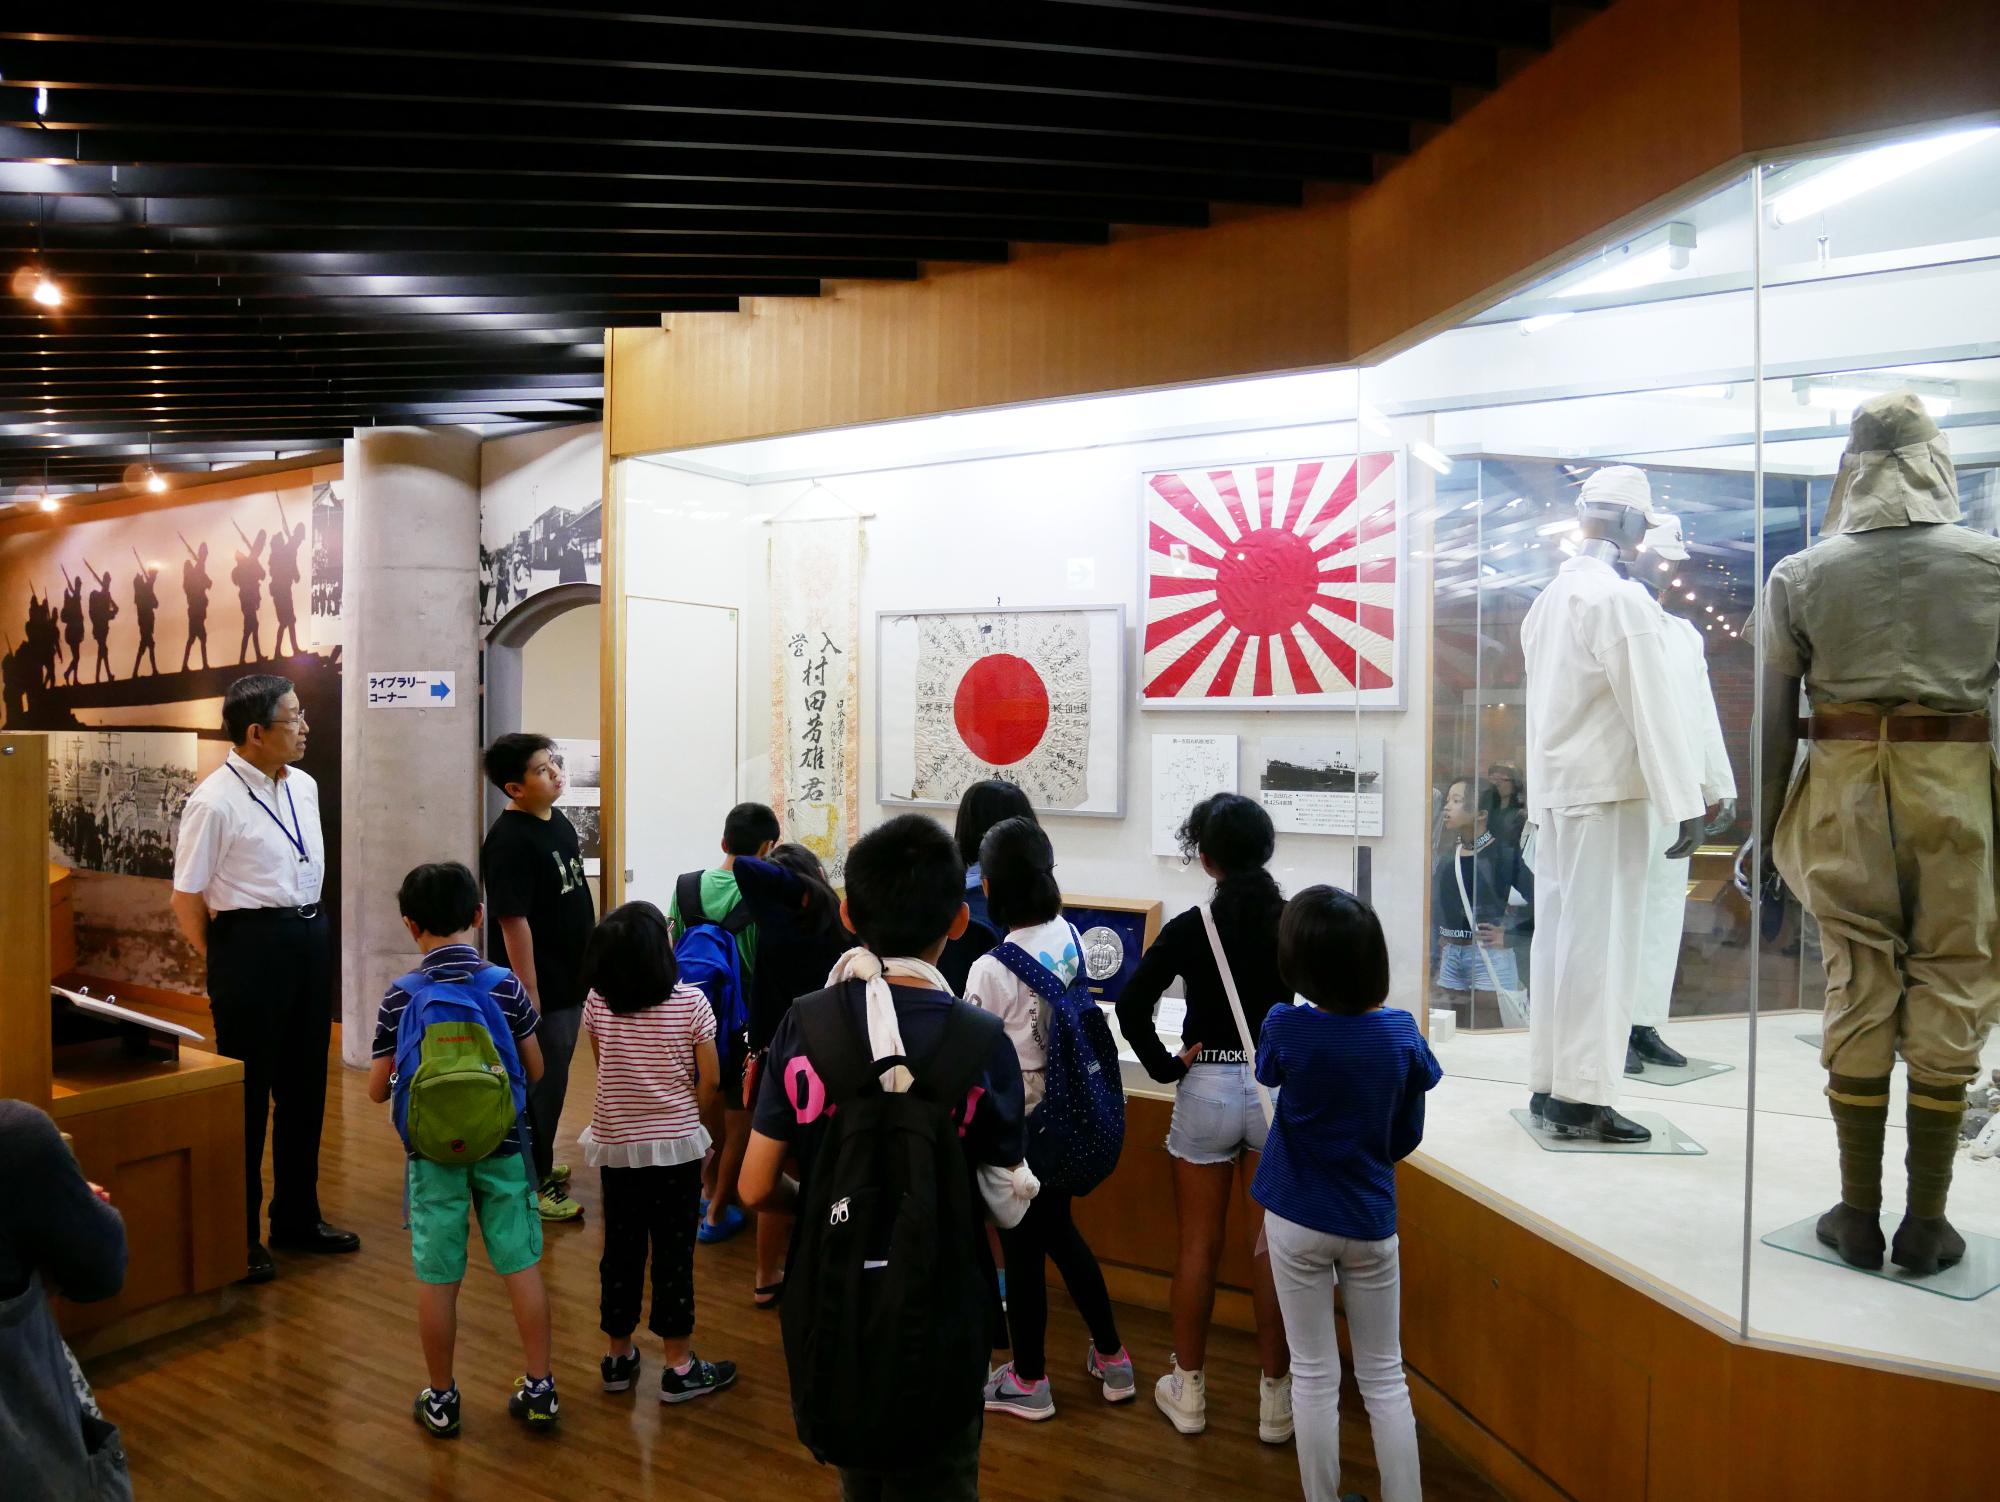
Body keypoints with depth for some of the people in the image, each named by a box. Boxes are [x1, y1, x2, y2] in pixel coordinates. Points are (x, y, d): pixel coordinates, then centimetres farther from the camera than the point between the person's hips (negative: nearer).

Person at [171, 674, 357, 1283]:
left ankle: (297, 1217, 34)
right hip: (251, 944, -7)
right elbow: (186, 898, -11)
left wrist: (308, 928, 15)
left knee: (304, 1085, 17)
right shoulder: (215, 801, -15)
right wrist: (226, 963, -3)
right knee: (247, 1093, 5)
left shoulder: (304, 786, 6)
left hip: (311, 940, 7)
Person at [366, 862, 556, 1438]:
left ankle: (441, 1399, 25)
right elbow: (535, 1071, -2)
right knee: (522, 1266, 10)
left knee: (437, 1278, 12)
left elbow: (377, 1089, -6)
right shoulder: (506, 985, -9)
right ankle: (539, 1387, 19)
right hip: (501, 1146, 1)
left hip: (433, 1152, 0)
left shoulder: (400, 996, -10)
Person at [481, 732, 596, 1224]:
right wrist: (529, 996, -21)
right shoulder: (509, 841, -20)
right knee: (539, 1086, 3)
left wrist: (588, 969, 18)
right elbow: (514, 923, -22)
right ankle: (530, 1185, 18)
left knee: (552, 1080, 20)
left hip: (570, 981, 9)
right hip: (540, 989, -9)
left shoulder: (558, 822, 7)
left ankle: (540, 1166, 36)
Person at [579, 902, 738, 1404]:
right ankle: (677, 1367, 14)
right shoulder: (690, 1002, -15)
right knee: (674, 1253, 6)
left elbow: (603, 1065, 8)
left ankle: (619, 1356, 28)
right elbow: (709, 1080, -8)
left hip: (615, 1145, 3)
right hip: (675, 1145, -3)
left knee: (621, 1249, 16)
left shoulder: (596, 1004, -6)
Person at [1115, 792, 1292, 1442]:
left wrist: (1165, 1067, -4)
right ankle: (1274, 1400, 22)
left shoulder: (1190, 928, -9)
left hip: (1207, 1089, -1)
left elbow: (1131, 1006, -15)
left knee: (1198, 1245, 12)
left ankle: (1188, 1392, 25)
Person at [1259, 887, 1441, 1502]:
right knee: (1385, 1379, 15)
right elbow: (1407, 1139, 0)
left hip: (1298, 1222, -1)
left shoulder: (1286, 1028, -20)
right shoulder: (1402, 1032, -12)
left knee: (1315, 1376, 12)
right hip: (1370, 1223, 2)